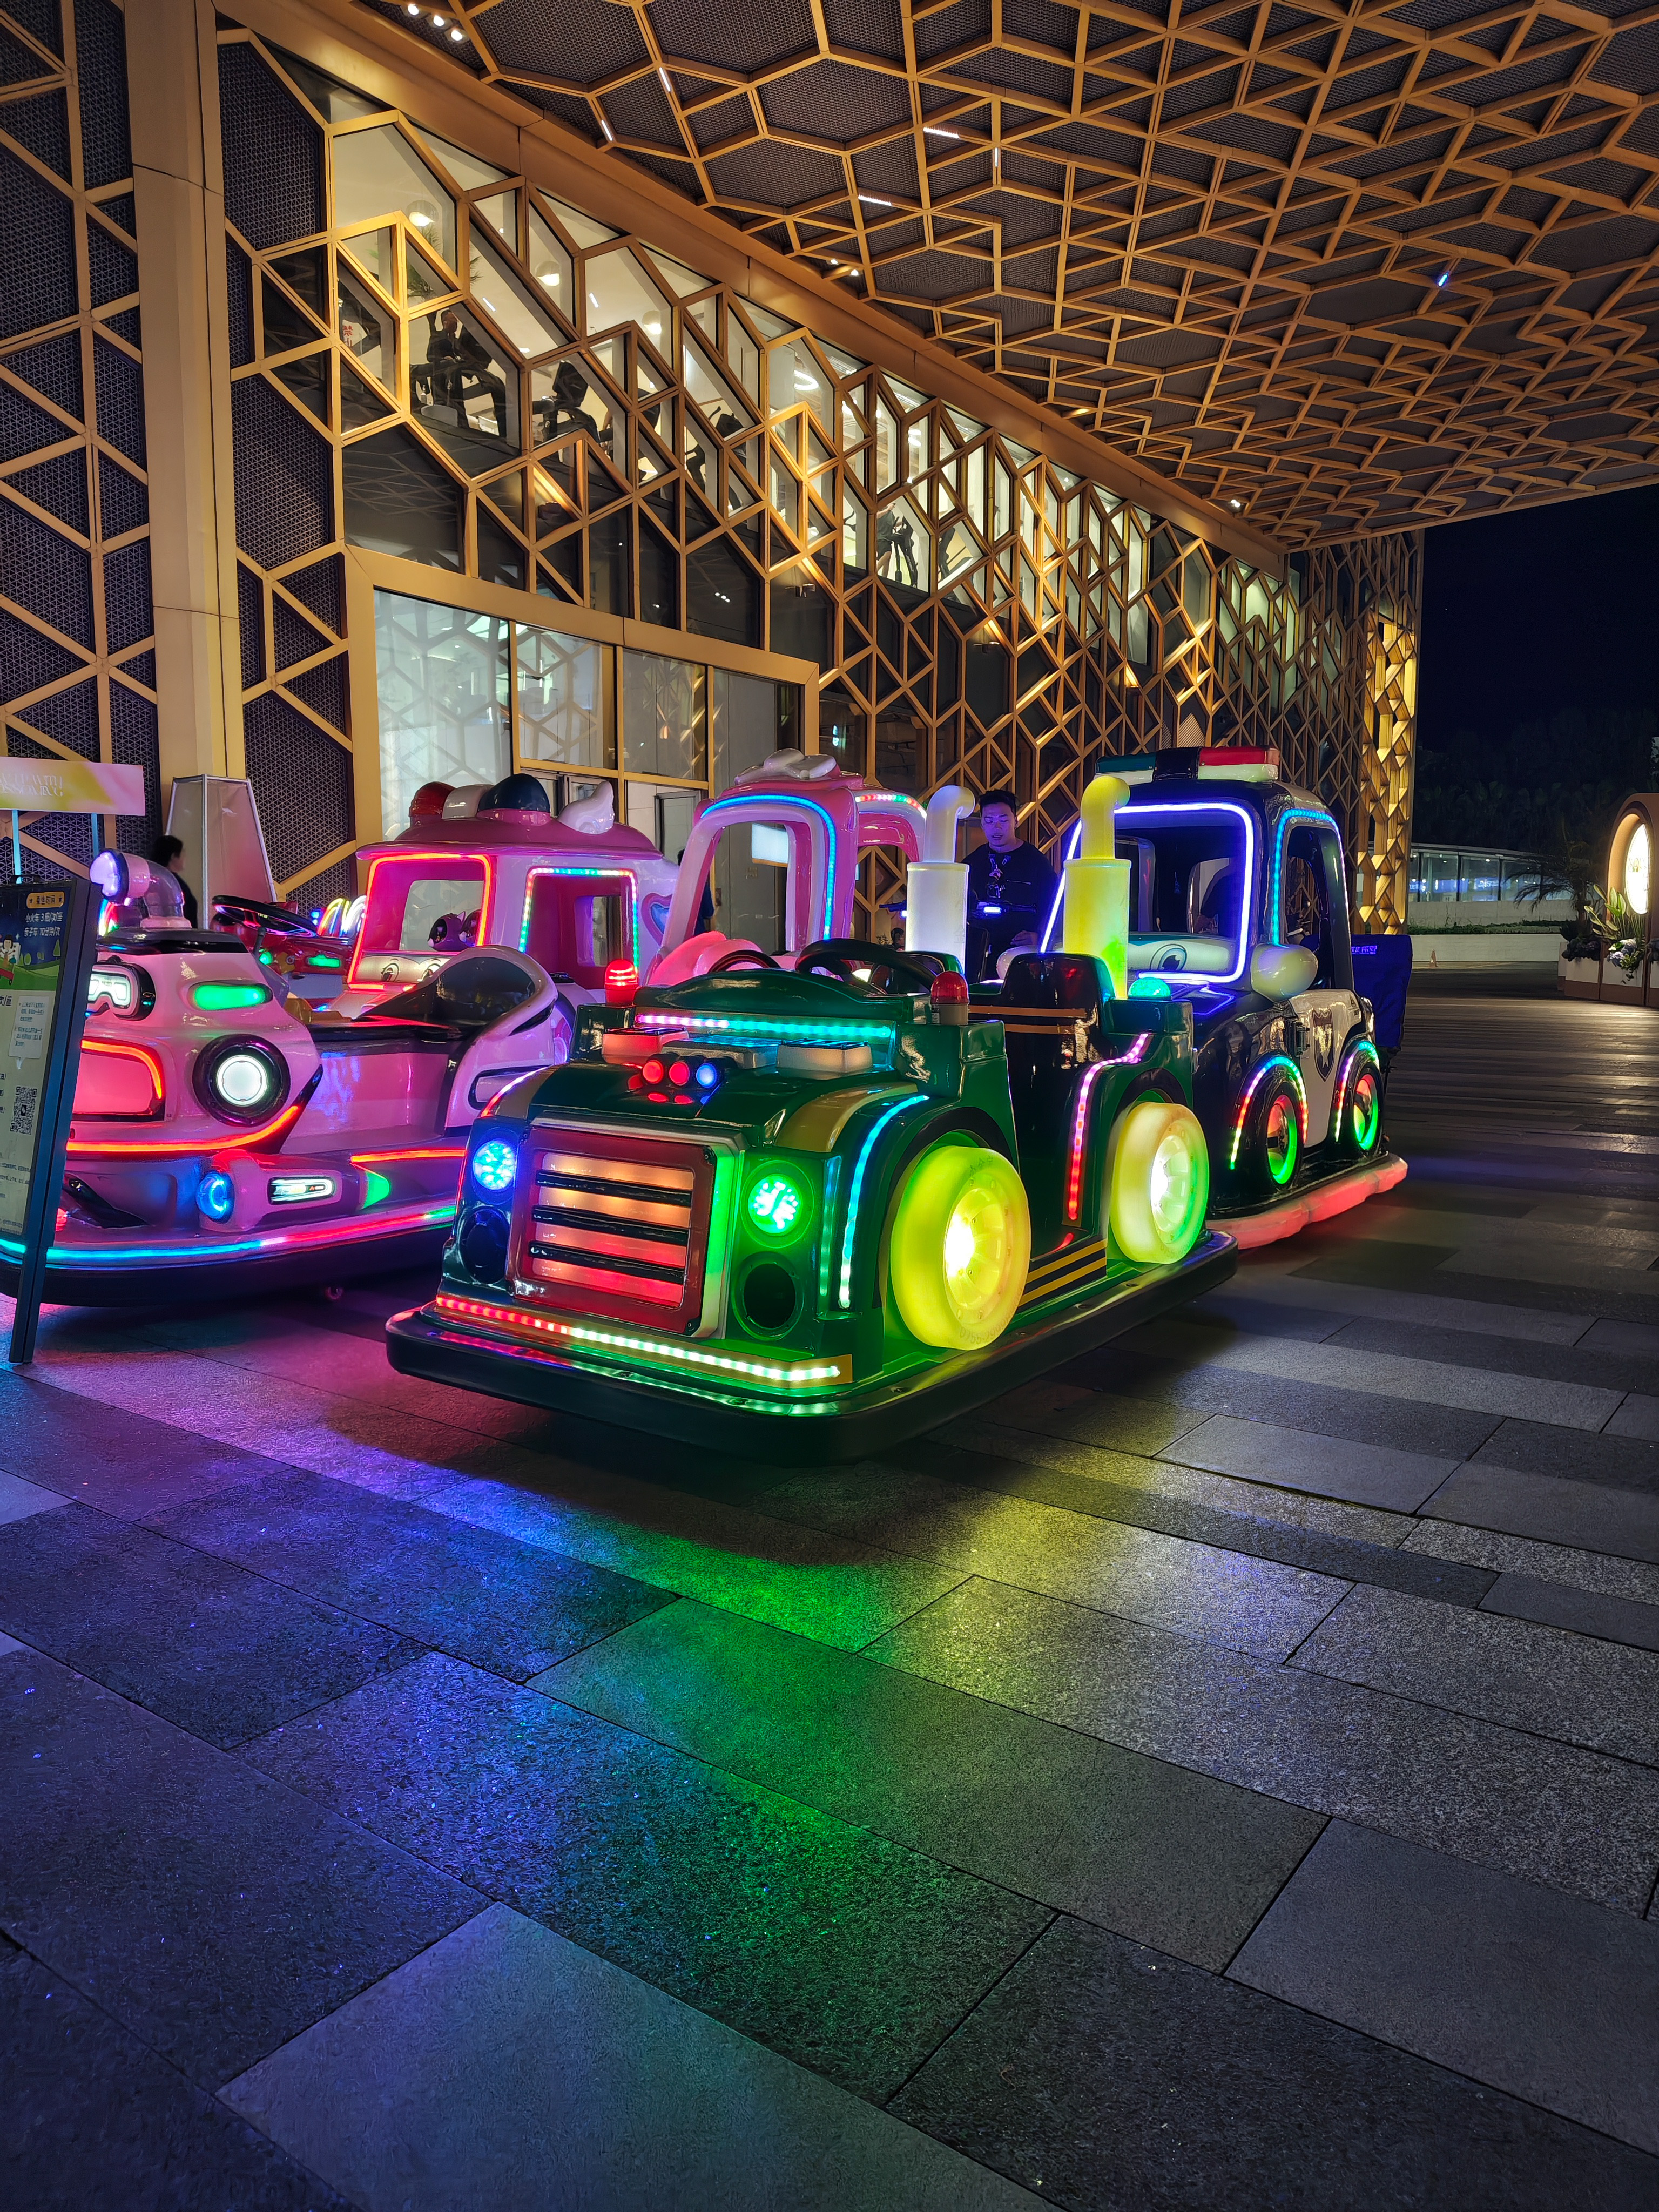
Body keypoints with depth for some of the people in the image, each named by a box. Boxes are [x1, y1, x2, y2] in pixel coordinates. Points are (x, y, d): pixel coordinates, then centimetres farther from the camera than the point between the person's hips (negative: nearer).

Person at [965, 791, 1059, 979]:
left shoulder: (1036, 861, 5)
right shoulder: (972, 862, 16)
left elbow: (1053, 907, 2)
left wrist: (1038, 936, -12)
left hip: (1021, 952, -3)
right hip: (977, 953, 3)